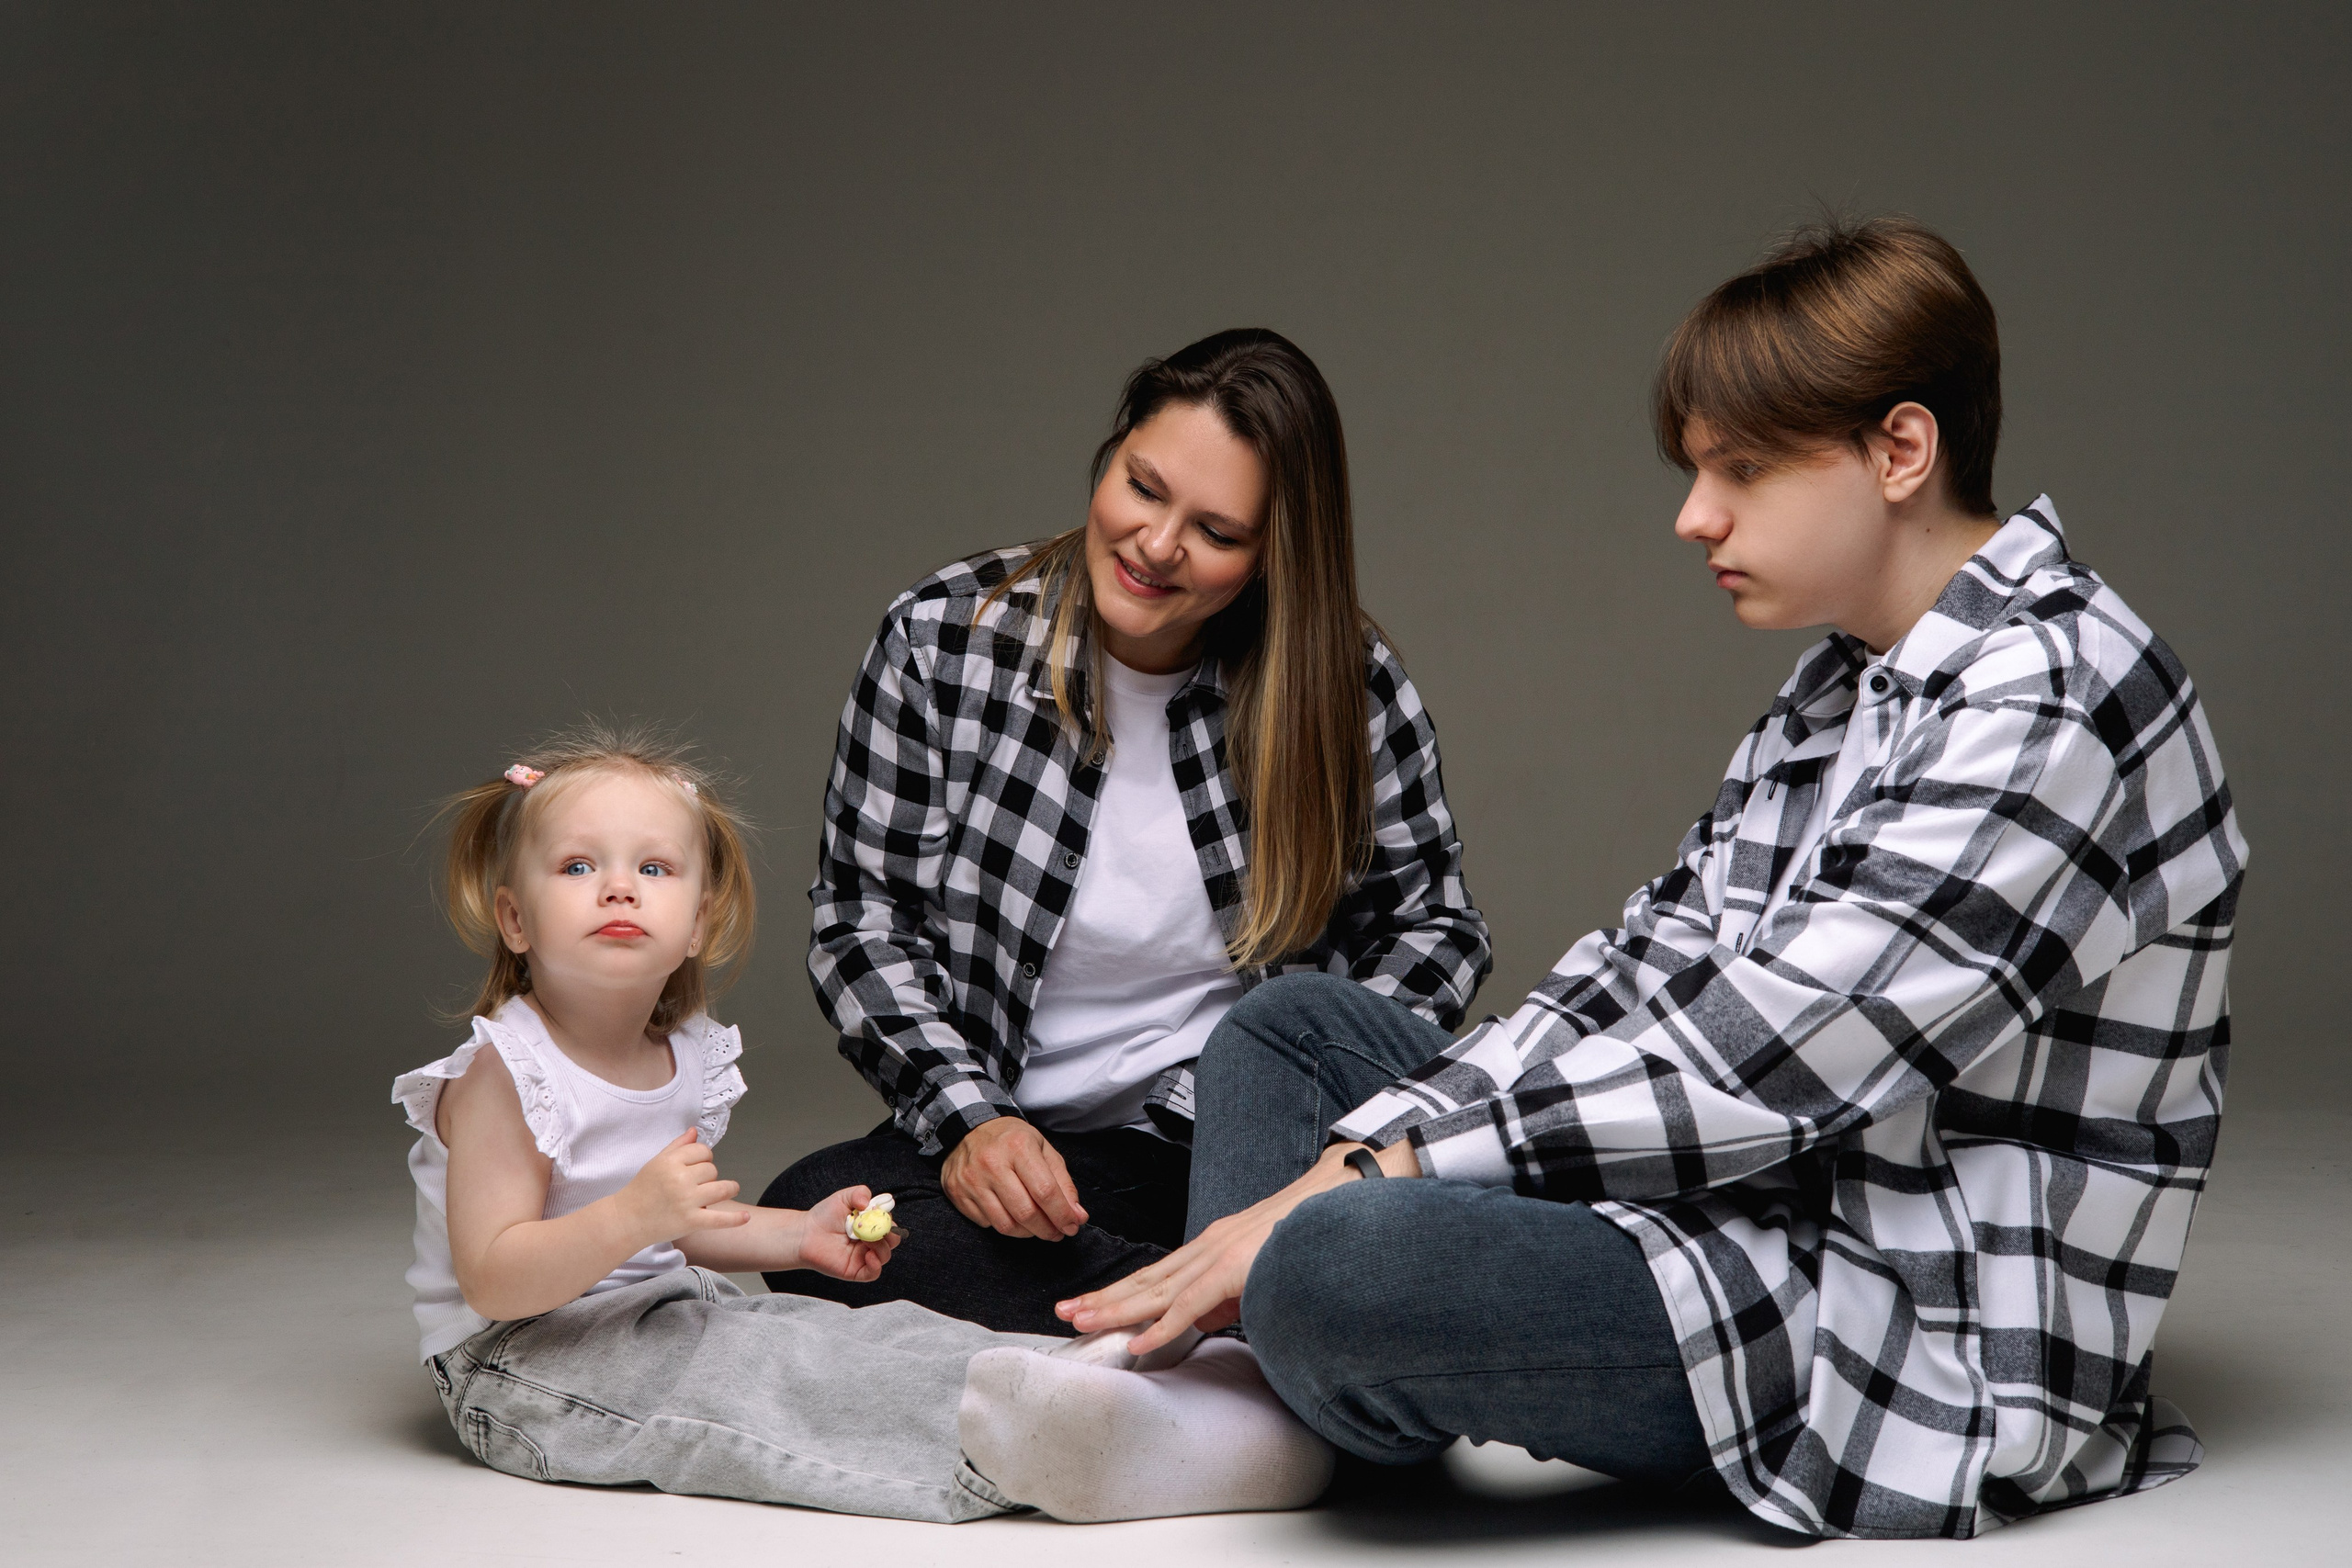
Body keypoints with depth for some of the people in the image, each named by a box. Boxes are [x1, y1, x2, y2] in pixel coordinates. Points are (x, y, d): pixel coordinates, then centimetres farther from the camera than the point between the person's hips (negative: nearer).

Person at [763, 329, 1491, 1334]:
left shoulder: (1346, 683, -2)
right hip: (1018, 1148, 2)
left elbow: (1434, 927, 7)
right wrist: (968, 1118, -15)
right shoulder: (942, 640, -4)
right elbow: (861, 914, 0)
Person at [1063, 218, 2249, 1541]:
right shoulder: (1845, 687, 14)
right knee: (1291, 1028, 15)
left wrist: (1375, 1177, -20)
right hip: (1766, 1226, 10)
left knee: (1339, 1265, -34)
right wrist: (1354, 1153, -4)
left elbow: (1761, 1062, -23)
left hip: (1919, 1340, -10)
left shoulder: (2054, 706, -17)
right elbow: (1646, 974, 9)